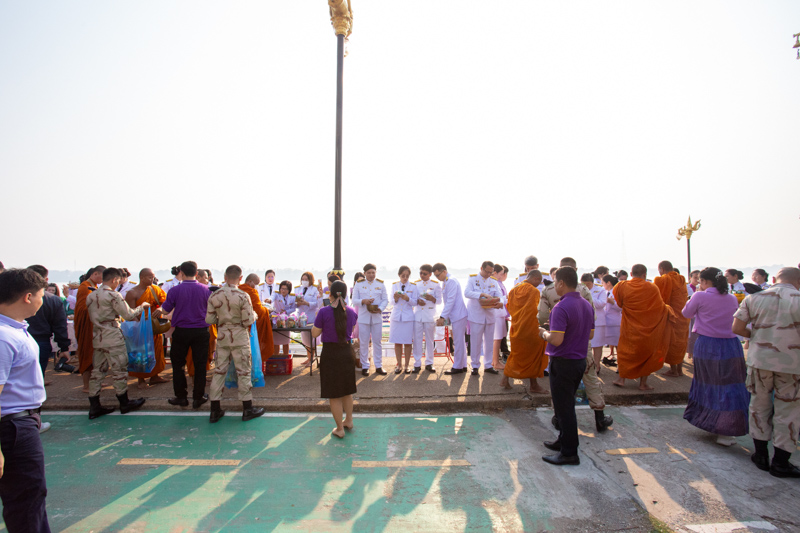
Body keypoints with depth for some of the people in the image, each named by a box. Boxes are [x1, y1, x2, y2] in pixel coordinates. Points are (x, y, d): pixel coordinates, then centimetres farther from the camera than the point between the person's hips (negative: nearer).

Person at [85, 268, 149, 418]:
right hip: (113, 338, -7)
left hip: (97, 338, 7)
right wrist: (141, 307, 4)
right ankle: (124, 403, 14)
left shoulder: (90, 296, 10)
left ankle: (94, 407, 15)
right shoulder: (113, 295, -13)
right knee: (119, 370, 4)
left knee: (97, 371, 11)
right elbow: (129, 315, -13)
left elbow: (92, 318, 15)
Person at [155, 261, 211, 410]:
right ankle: (198, 397, 14)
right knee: (200, 364, 8)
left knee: (178, 364, 15)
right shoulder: (205, 289, -4)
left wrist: (158, 311, 24)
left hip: (181, 332, -1)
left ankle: (181, 397, 20)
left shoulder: (175, 290, -8)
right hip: (201, 331, 1)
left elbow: (165, 310, 2)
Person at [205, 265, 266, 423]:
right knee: (243, 372, 6)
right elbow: (248, 321, -14)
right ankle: (247, 409, 15)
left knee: (219, 371, 11)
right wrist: (254, 314, 6)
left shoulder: (214, 296, -3)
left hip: (222, 336, 4)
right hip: (240, 338, -4)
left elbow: (209, 320, -1)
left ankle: (215, 411, 18)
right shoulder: (243, 296, -15)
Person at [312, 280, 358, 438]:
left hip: (330, 353, -4)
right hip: (347, 352, 4)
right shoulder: (352, 312, -4)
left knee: (333, 393, 9)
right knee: (347, 389, 22)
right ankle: (348, 420, 36)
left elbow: (315, 333, -7)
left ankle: (340, 428, 18)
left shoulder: (324, 312, -17)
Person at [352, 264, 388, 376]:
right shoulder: (358, 285, 6)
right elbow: (354, 300, 2)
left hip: (377, 317, 1)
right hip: (363, 317, -1)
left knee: (377, 342, 5)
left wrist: (380, 308, -14)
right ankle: (365, 366, 13)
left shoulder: (381, 284, 8)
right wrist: (363, 301, -18)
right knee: (363, 342, 3)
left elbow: (385, 300, 4)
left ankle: (379, 366, 14)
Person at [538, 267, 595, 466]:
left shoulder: (561, 307, -23)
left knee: (564, 407, 3)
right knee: (567, 405, 21)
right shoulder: (587, 305, 5)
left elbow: (557, 339, -28)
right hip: (580, 361, 9)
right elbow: (590, 334, 14)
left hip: (563, 363, -9)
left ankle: (569, 453, 13)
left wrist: (544, 333, -10)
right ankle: (564, 440, 35)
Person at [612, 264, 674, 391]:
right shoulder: (652, 288, -11)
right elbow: (661, 308, -2)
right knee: (647, 353, 14)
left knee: (625, 352, 17)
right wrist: (668, 309, 19)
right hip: (647, 328, -1)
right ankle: (643, 383, 18)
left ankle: (622, 379, 17)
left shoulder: (622, 286, -9)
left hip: (629, 327, 1)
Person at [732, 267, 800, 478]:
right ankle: (780, 463, 19)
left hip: (760, 359, 2)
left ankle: (761, 454, 26)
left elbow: (737, 328, -4)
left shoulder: (754, 298, -2)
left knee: (759, 405, 16)